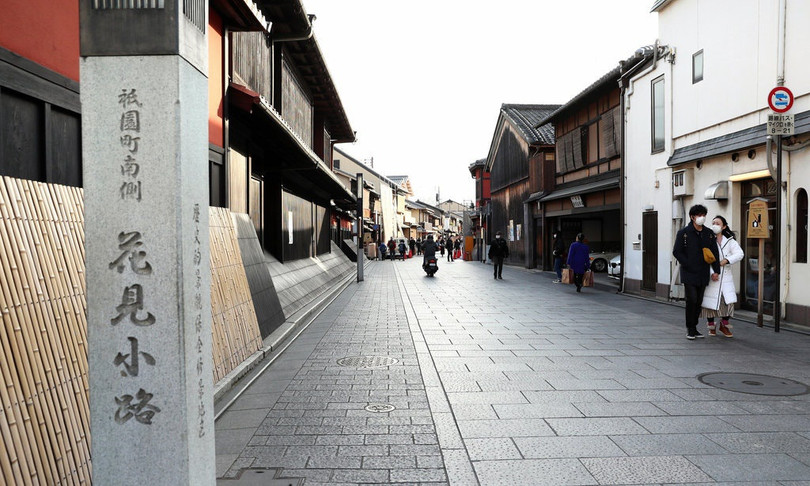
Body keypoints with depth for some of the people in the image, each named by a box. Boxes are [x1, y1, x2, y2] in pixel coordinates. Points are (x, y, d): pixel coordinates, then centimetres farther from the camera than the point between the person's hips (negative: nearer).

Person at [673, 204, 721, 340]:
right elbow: (676, 252, -5)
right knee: (692, 300, -10)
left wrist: (716, 270, 7)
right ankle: (690, 329, 1)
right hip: (689, 274, -4)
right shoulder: (684, 233, -3)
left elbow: (714, 253, 15)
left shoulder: (709, 233, 11)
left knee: (699, 302, 8)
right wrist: (689, 265, -12)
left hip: (703, 274, 5)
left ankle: (694, 327, 18)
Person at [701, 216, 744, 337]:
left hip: (725, 276, 2)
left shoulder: (730, 241, 8)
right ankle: (711, 326, 21)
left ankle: (724, 325, 15)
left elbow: (739, 254, -4)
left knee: (729, 300, -5)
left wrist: (726, 260, -18)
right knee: (710, 301, 2)